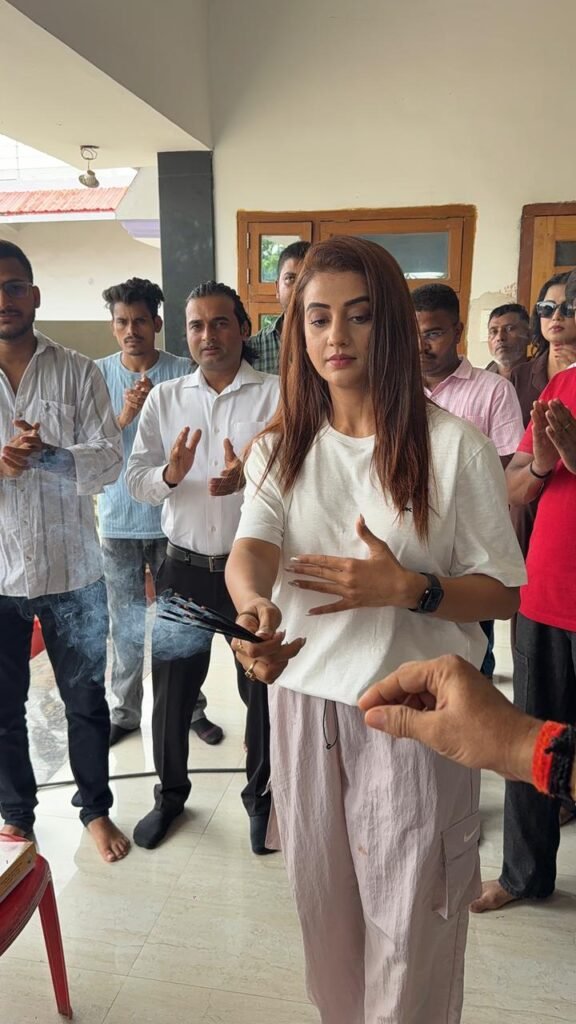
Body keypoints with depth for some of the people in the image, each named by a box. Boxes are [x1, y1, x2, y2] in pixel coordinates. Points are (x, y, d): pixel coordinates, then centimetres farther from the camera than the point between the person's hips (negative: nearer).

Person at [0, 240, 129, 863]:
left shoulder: (77, 372, 0)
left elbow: (110, 460, -7)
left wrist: (51, 455, -25)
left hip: (72, 570, 0)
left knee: (86, 700, 14)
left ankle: (96, 809, 35)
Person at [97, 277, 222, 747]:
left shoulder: (183, 372, -6)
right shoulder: (98, 373, 2)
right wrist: (125, 416, -20)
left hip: (171, 515, -2)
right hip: (118, 519, 2)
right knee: (126, 622, 13)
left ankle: (192, 708, 25)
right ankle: (126, 712, 28)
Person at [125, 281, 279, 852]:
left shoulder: (278, 396, -4)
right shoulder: (164, 399, 6)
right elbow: (135, 480, 2)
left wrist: (249, 477, -30)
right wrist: (171, 473, -19)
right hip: (184, 566, 3)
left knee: (262, 687, 11)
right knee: (172, 687, 14)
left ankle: (261, 795, 36)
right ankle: (170, 793, 39)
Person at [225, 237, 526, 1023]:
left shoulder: (454, 449, -9)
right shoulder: (280, 449, 3)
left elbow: (505, 592, -5)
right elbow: (249, 550, -14)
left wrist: (407, 589, -24)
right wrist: (255, 608, -37)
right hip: (305, 700, 4)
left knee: (408, 920, 11)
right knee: (325, 904, 21)